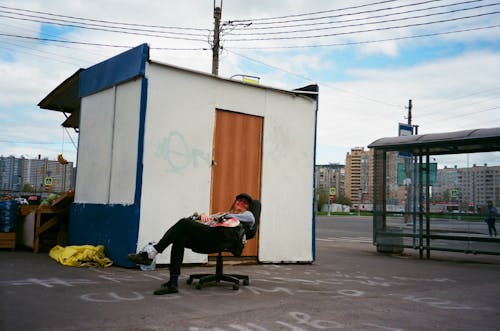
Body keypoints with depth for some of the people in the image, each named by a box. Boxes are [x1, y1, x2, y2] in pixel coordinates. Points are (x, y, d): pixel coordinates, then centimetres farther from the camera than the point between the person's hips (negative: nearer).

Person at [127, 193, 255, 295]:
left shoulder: (247, 214, 28)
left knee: (184, 222, -26)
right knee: (179, 239, -25)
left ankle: (151, 252, -30)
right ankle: (173, 283, -30)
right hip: (204, 239, 7)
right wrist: (203, 215, 6)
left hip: (218, 236, -7)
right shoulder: (223, 213, 44)